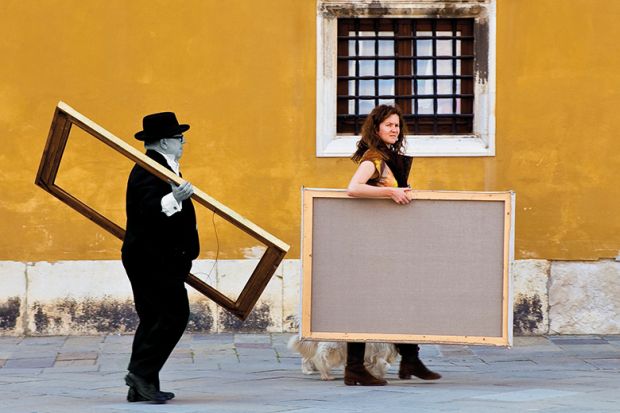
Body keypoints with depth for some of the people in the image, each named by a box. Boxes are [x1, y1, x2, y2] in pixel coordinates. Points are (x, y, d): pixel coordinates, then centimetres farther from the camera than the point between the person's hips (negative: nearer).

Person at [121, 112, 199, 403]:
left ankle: (142, 387, 9)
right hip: (154, 259, -11)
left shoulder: (161, 168, 19)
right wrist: (174, 199, -48)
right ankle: (142, 372, -14)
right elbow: (149, 208, -32)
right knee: (174, 316, -13)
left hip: (153, 259, 11)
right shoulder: (149, 171, -15)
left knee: (154, 319, 9)